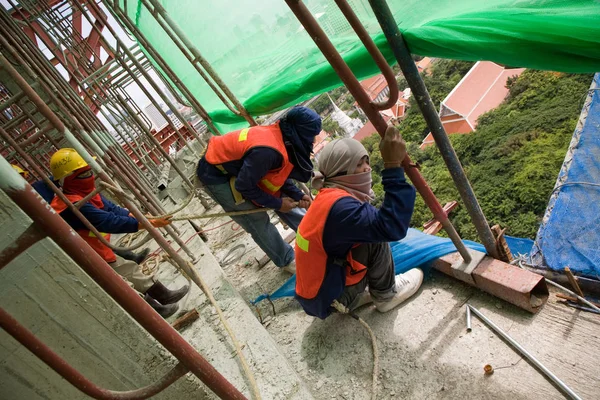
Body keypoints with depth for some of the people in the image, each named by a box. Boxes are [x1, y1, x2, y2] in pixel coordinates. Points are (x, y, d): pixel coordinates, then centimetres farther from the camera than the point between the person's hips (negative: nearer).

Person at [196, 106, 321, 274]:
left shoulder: (281, 136, -8)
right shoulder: (267, 151, -37)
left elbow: (279, 174, 6)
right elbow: (244, 186, -27)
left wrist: (298, 195, -4)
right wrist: (277, 203, -17)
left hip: (238, 165, 8)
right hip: (216, 175, -8)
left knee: (284, 199, 9)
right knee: (257, 221, -2)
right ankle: (287, 260, 16)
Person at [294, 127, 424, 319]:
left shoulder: (328, 197, -1)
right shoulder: (337, 205, -31)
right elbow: (391, 228, -42)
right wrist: (393, 166, -39)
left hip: (319, 287, 9)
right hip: (327, 297, -9)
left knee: (371, 234, 15)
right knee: (375, 240, -15)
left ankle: (354, 296, 16)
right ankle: (385, 295, 8)